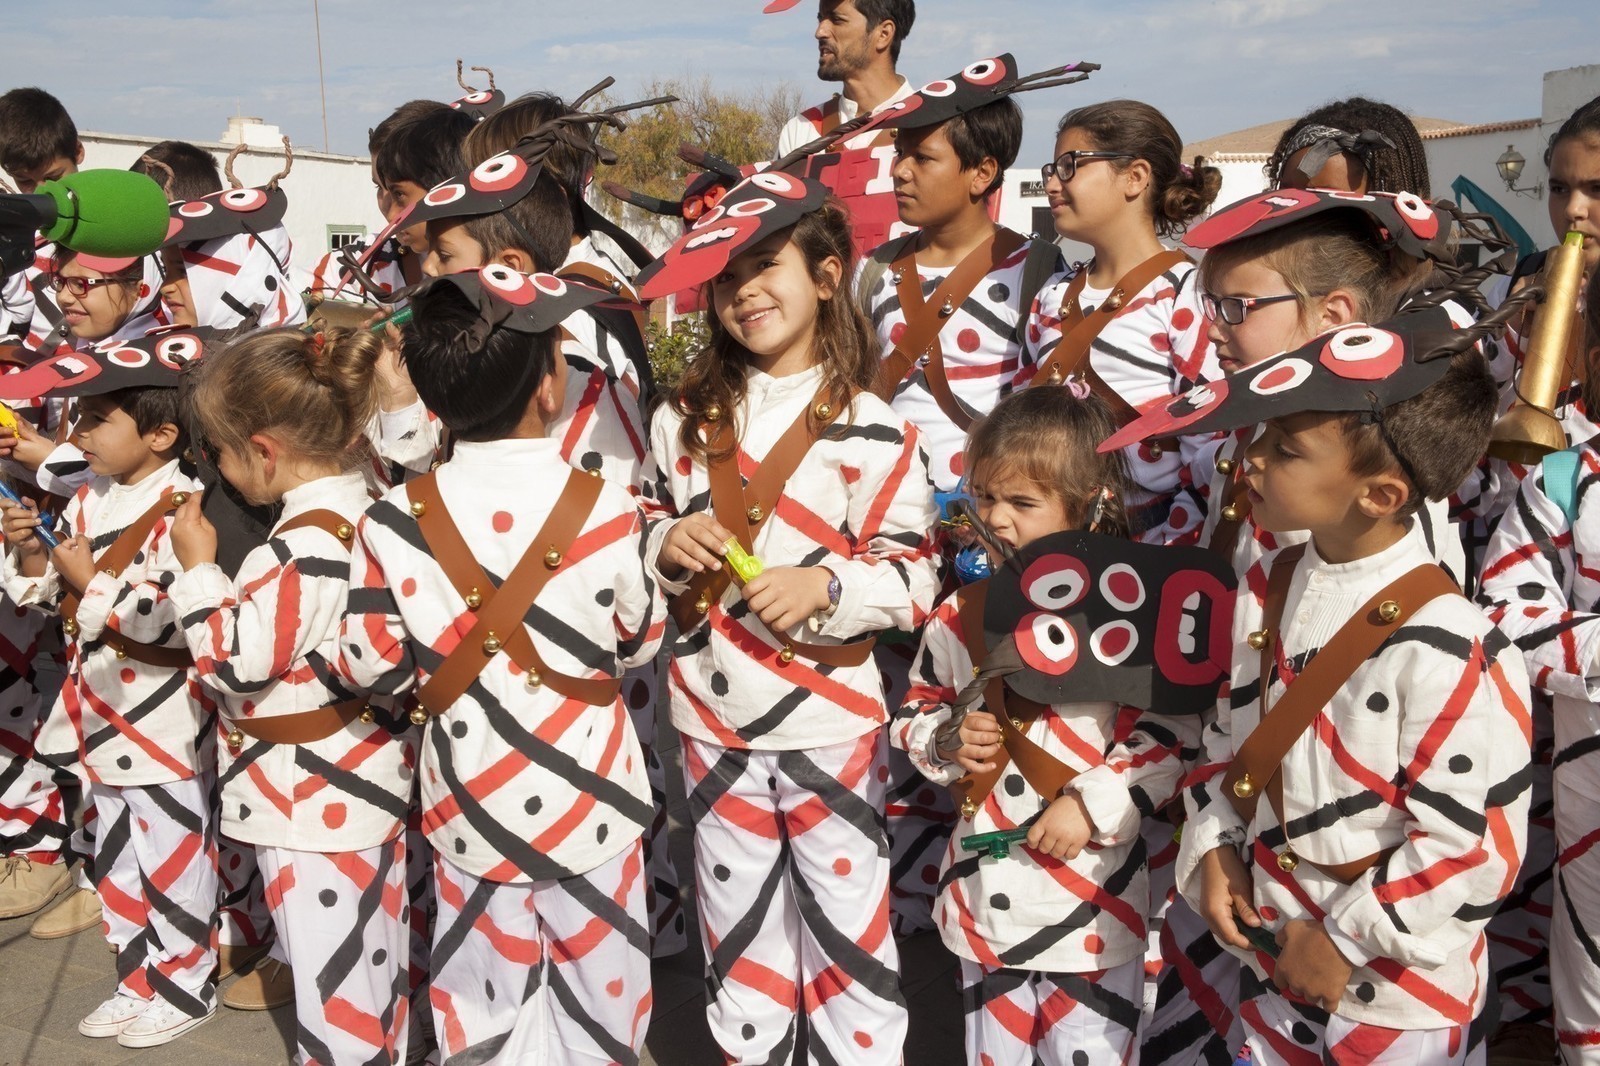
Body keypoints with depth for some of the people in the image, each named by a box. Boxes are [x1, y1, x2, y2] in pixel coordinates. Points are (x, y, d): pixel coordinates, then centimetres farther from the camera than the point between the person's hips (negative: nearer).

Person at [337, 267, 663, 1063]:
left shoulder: (392, 522, -13)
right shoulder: (603, 509, -17)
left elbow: (370, 666, -7)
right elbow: (642, 643, -5)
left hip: (469, 798, 2)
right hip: (585, 791, -1)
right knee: (597, 983, 19)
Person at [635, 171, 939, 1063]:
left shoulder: (869, 429, -11)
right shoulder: (686, 418, 3)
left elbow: (915, 574, -10)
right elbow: (648, 522, 13)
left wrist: (827, 586, -26)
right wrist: (669, 544, -9)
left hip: (828, 719, -4)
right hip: (713, 718, 4)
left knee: (849, 923, 10)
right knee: (736, 930, 19)